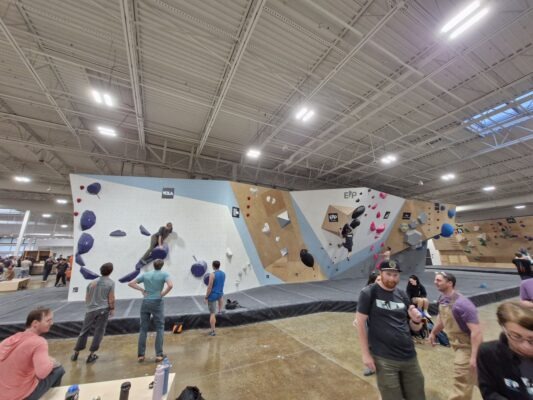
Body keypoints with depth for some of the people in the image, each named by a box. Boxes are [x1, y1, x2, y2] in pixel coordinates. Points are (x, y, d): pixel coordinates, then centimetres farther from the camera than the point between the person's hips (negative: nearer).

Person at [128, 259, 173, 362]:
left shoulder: (145, 274, 7)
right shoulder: (164, 274, -7)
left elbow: (130, 283, 8)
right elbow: (170, 285, -23)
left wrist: (142, 290, 5)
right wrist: (163, 294, -8)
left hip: (145, 303, 4)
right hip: (157, 303, -4)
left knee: (143, 329, 14)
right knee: (159, 328, 7)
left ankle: (141, 355, 19)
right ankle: (159, 355, 10)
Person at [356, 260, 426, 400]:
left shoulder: (402, 295, 3)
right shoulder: (369, 293, -12)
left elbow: (416, 328, 11)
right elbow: (360, 323, -11)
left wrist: (416, 320, -11)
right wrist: (366, 354, -11)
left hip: (409, 356, 5)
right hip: (384, 359, -5)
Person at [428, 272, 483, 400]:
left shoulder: (461, 304, -32)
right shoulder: (442, 299, -4)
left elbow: (476, 331, -31)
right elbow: (442, 318, 13)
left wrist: (473, 356, -31)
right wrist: (433, 333, 19)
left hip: (467, 346, -8)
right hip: (457, 344, 8)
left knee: (461, 382, 2)